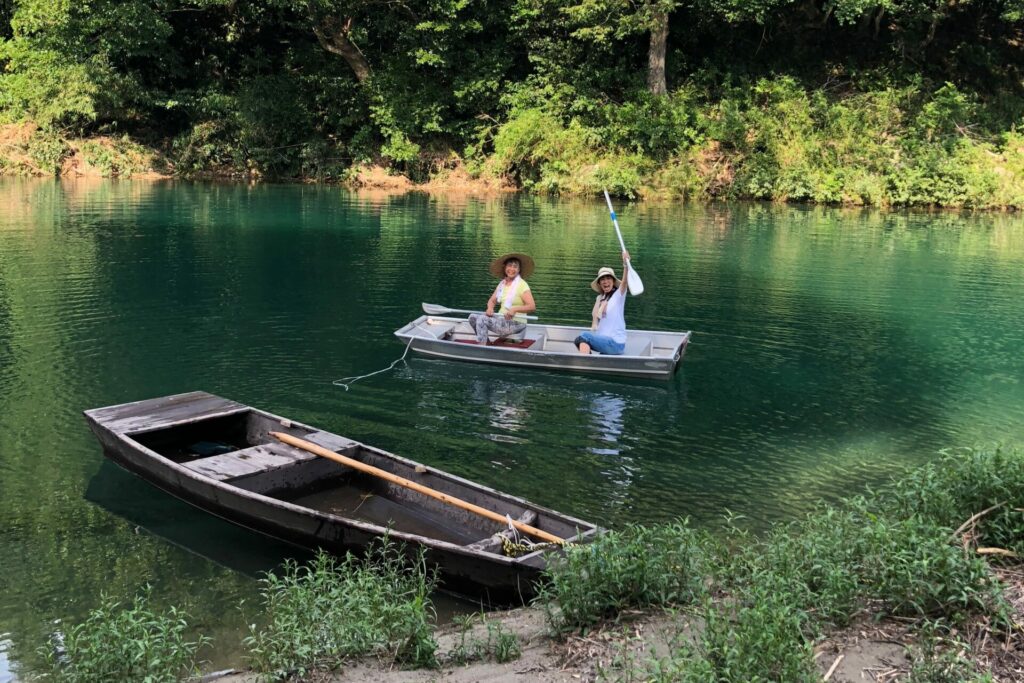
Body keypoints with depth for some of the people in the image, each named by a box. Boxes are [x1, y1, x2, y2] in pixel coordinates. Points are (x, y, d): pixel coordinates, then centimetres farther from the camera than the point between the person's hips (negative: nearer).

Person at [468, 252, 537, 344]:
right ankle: (486, 343, 6)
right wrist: (490, 308, -8)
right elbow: (492, 300, 15)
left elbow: (532, 307, -18)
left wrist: (515, 309, -31)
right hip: (501, 318, 8)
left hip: (516, 323, -8)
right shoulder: (502, 284, 11)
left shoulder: (522, 285, -11)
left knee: (482, 319, -22)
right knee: (473, 317, -1)